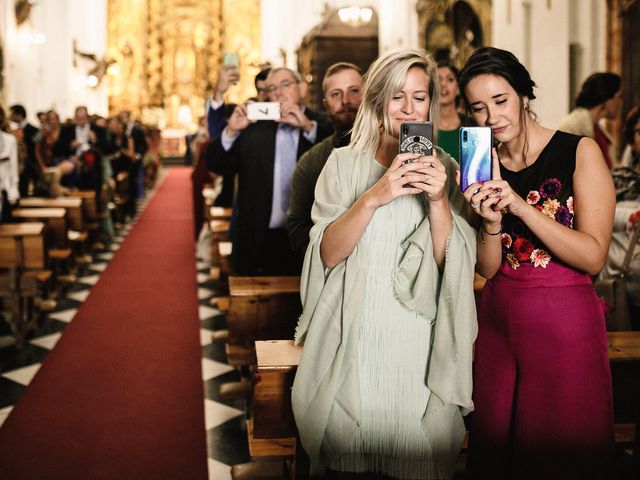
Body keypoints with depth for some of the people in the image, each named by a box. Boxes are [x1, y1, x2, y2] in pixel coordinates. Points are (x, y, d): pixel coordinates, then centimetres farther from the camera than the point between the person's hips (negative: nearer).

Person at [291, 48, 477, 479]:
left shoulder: (443, 168, 5)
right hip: (353, 339, 0)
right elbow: (328, 253, -9)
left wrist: (438, 199, -18)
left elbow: (451, 264, -3)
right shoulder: (344, 163, 2)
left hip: (418, 342, 1)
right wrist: (374, 197, -22)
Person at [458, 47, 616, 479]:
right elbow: (489, 269, 3)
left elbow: (593, 257, -15)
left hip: (565, 325, -4)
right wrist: (491, 221, -17)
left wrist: (519, 205, -21)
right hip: (498, 323, 4)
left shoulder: (580, 152, -7)